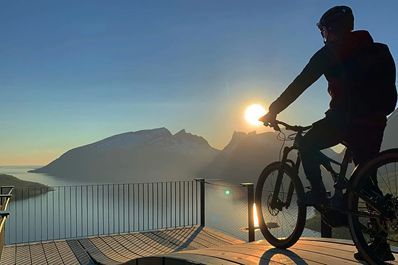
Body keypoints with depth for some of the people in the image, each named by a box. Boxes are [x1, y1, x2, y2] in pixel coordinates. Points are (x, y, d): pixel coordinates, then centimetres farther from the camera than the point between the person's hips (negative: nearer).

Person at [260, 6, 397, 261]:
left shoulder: (329, 53, 5)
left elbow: (299, 84, 3)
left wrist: (272, 111, 9)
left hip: (344, 117, -6)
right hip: (375, 122, 6)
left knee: (307, 146, 17)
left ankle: (320, 195, 3)